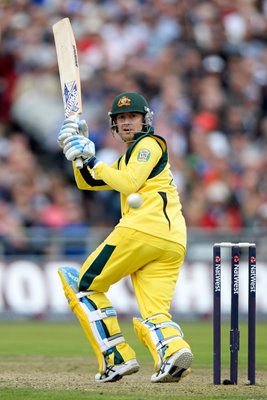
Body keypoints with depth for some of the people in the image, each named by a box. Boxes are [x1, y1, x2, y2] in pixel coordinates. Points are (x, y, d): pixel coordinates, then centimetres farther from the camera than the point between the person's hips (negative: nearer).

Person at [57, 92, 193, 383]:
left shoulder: (149, 143, 6)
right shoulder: (126, 161, 33)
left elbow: (129, 184, -9)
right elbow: (86, 182, 33)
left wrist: (93, 160, -3)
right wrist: (78, 153, 18)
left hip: (142, 229, -9)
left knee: (84, 285, 3)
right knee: (153, 314, -2)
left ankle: (117, 358, -8)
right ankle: (173, 348, -35)